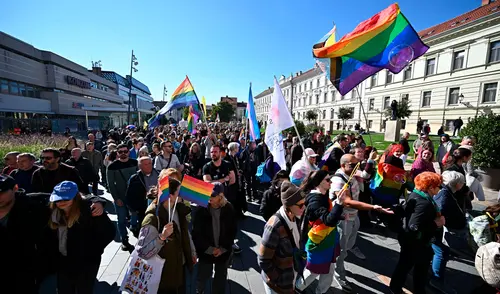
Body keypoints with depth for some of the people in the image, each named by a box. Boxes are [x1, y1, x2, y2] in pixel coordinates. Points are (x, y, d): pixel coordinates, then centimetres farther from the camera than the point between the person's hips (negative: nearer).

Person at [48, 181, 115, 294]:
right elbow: (53, 236, 9)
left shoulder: (88, 210, -25)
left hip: (86, 262, -5)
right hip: (63, 262, 6)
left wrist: (92, 251, -17)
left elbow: (109, 232, -24)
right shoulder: (55, 212, -5)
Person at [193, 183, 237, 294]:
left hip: (223, 251, 1)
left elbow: (232, 231, -4)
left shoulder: (228, 209, -12)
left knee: (221, 277, 17)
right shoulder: (202, 209, -16)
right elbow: (196, 233, -11)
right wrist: (209, 249, -13)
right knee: (203, 276, 16)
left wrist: (223, 248, -10)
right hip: (205, 251, -1)